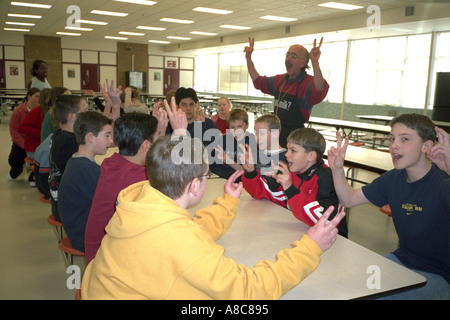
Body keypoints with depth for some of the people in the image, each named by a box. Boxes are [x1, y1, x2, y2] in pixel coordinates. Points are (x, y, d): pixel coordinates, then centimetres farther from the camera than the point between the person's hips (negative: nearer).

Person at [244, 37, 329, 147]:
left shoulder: (308, 82, -15)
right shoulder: (280, 80, 10)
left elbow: (319, 93, -39)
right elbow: (258, 81, 25)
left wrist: (315, 63, -52)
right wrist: (248, 57, 19)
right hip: (276, 134, 7)